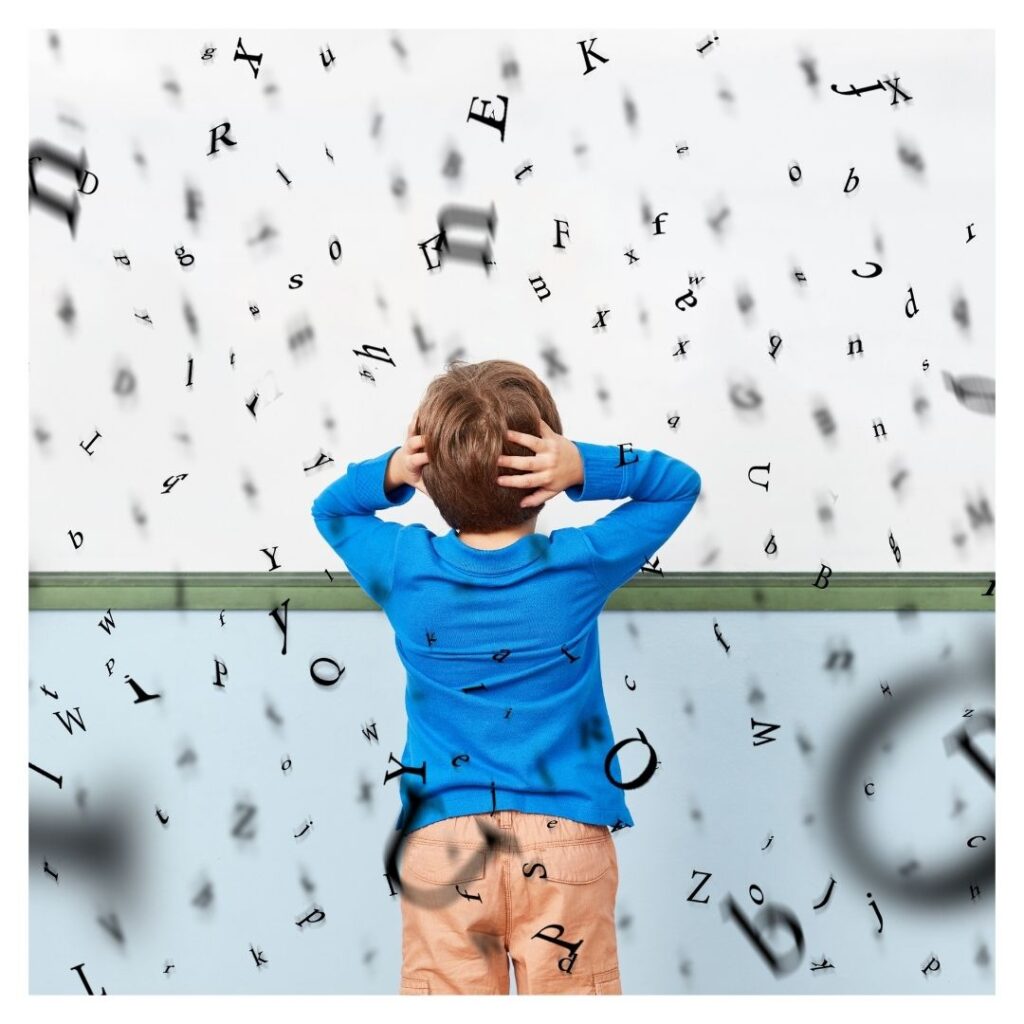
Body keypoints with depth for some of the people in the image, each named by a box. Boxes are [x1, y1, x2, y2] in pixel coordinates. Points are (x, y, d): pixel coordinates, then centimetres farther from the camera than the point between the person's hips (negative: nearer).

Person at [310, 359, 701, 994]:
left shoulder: (406, 569, -7)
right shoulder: (580, 565, -9)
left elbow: (330, 508, 15)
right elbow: (679, 483, 5)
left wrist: (389, 473, -6)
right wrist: (586, 468, -11)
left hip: (441, 840, 1)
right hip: (567, 838, 0)